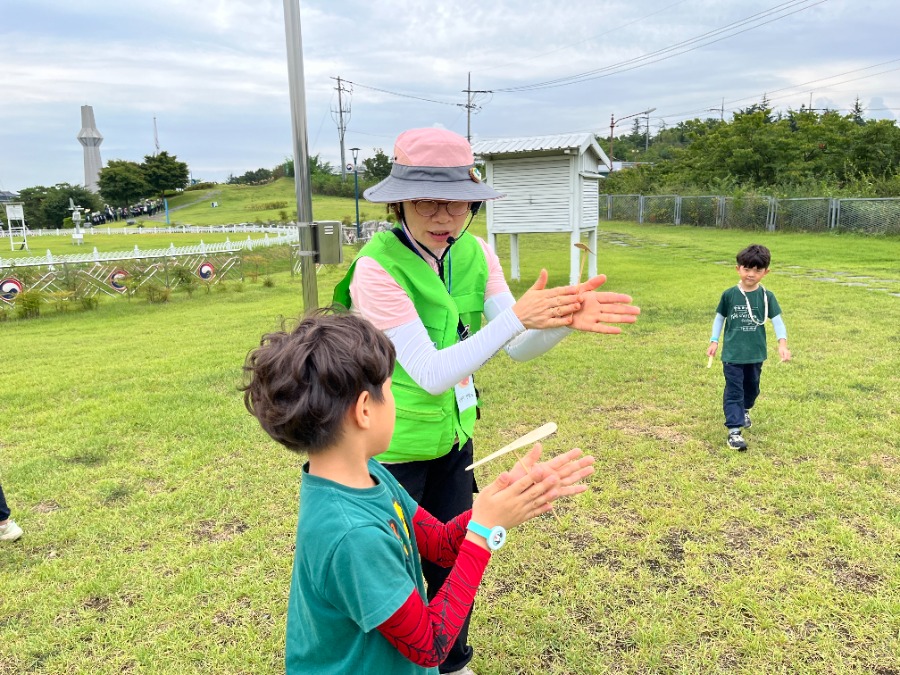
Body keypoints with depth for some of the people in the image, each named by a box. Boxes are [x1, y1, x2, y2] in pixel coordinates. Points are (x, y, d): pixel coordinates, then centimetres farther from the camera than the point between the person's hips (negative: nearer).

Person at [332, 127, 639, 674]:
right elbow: (430, 373, -29)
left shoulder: (475, 253, -7)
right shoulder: (377, 267, -25)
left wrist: (563, 319, -28)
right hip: (392, 447, -5)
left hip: (453, 434, 6)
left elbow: (519, 348, -8)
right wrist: (516, 317, -37)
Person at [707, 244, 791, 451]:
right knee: (734, 391, -4)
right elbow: (719, 318, 5)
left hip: (756, 354, 2)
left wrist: (782, 344, -19)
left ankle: (744, 410, 49)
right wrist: (714, 341, 3)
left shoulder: (767, 296, -5)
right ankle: (734, 430, -4)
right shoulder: (729, 294, -6)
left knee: (752, 388, 21)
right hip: (732, 354, -2)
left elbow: (777, 321, -6)